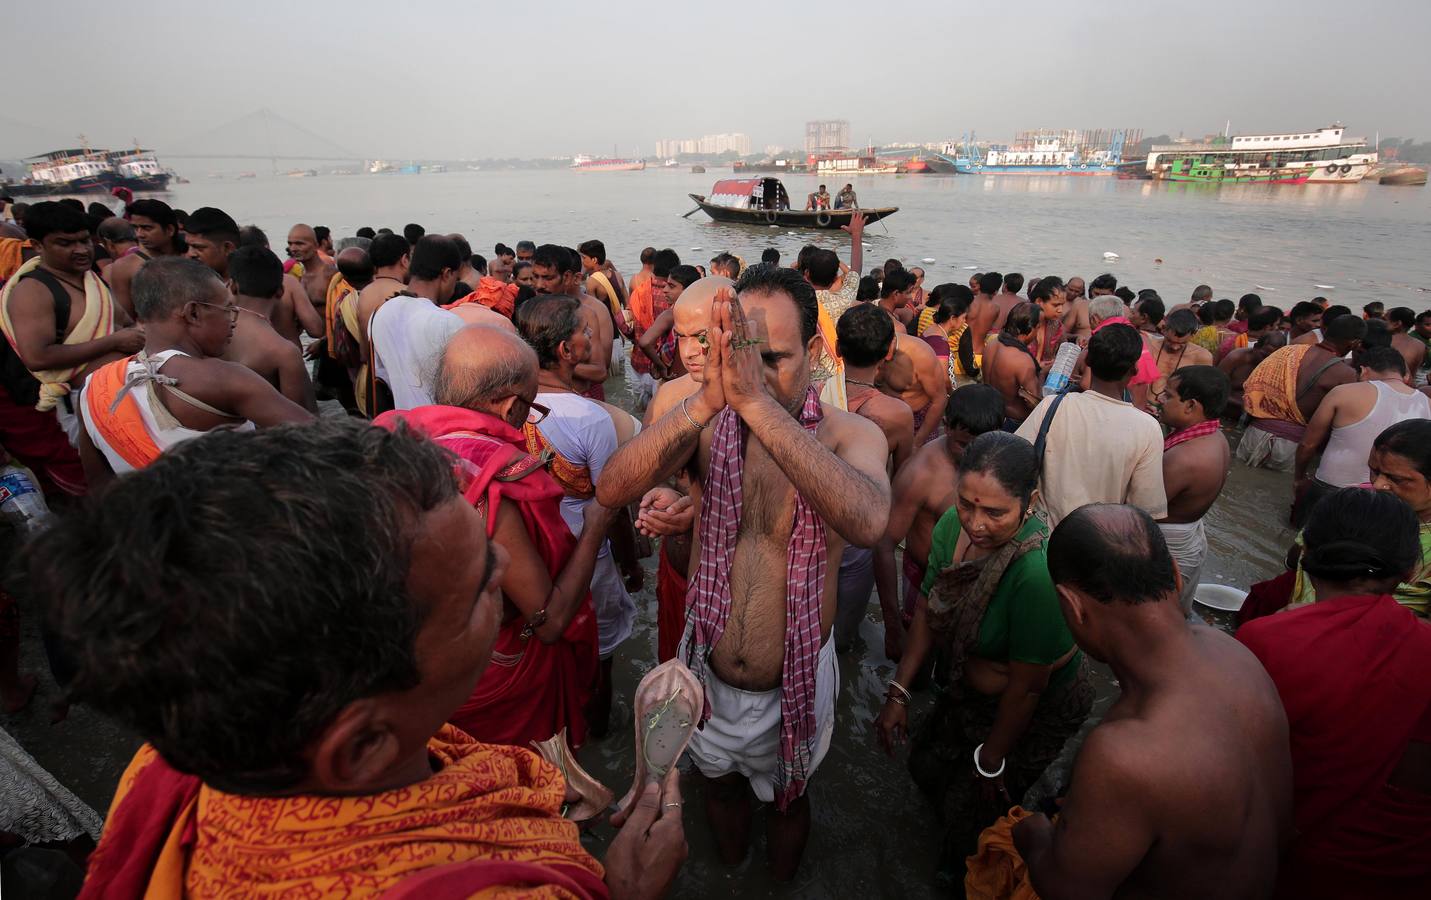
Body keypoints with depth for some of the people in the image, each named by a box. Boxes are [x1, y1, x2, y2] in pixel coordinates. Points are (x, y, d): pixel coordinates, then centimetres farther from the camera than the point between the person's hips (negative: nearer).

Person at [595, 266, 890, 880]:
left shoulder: (849, 435, -21)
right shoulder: (709, 425, -15)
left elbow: (867, 523, -45)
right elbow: (611, 491, -32)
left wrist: (758, 403, -54)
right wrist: (704, 400, -48)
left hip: (797, 680, -1)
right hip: (708, 669, 2)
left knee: (787, 797, 29)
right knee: (720, 782, 31)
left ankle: (782, 883, 66)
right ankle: (730, 875, 68)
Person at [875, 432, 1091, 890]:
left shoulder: (1038, 572, -39)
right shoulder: (953, 525, -19)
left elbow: (1027, 686, -27)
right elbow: (928, 608, -5)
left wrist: (991, 761, -12)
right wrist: (898, 694, -3)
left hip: (1038, 710, -6)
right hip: (969, 688, 6)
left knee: (971, 807, 10)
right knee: (926, 765, 22)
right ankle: (956, 839, 55)